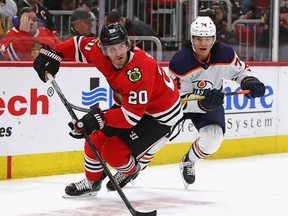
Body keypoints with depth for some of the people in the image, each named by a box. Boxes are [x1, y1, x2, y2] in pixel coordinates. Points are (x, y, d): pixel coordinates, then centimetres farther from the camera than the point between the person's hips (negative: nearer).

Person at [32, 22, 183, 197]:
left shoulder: (139, 70, -38)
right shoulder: (101, 51, -17)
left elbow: (132, 116, -37)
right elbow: (79, 45, 3)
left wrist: (100, 118, -42)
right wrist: (52, 53, -9)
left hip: (160, 115, -8)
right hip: (128, 103, 8)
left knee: (113, 152, -15)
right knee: (97, 138, 5)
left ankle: (130, 170, 18)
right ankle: (92, 182, 29)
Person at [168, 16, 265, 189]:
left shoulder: (225, 54, -21)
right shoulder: (180, 61, -30)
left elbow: (240, 70, 0)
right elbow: (182, 100, -28)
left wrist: (250, 82, -22)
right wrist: (203, 102, -46)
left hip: (212, 100, 2)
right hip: (179, 102, -2)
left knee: (212, 140, -20)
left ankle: (189, 162, 14)